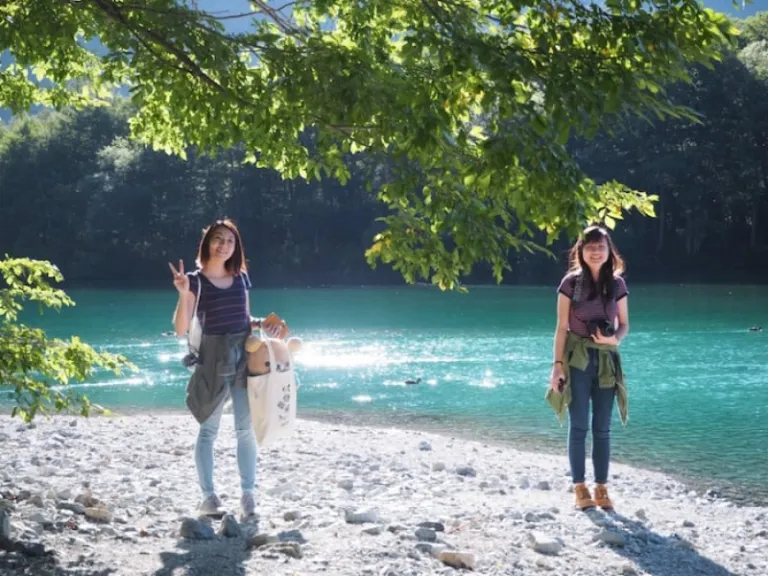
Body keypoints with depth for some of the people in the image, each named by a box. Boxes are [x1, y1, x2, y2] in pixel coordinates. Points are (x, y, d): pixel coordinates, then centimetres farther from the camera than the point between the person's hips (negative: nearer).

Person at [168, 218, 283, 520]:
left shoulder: (241, 277, 9)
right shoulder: (195, 280, -5)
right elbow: (181, 329, -10)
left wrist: (260, 324, 0)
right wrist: (184, 294, -22)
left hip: (245, 356, 4)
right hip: (213, 359, -4)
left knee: (247, 428, 2)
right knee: (208, 429, 4)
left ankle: (248, 495, 9)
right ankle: (208, 496, 11)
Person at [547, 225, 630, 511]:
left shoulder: (617, 284, 5)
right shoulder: (571, 282, -3)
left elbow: (624, 325, 10)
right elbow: (562, 327, -3)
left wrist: (614, 339, -12)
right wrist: (557, 365, -8)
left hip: (606, 361, 3)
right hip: (577, 360, -3)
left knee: (602, 428, 6)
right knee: (579, 426, -1)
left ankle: (601, 488, 12)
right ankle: (580, 488, 6)